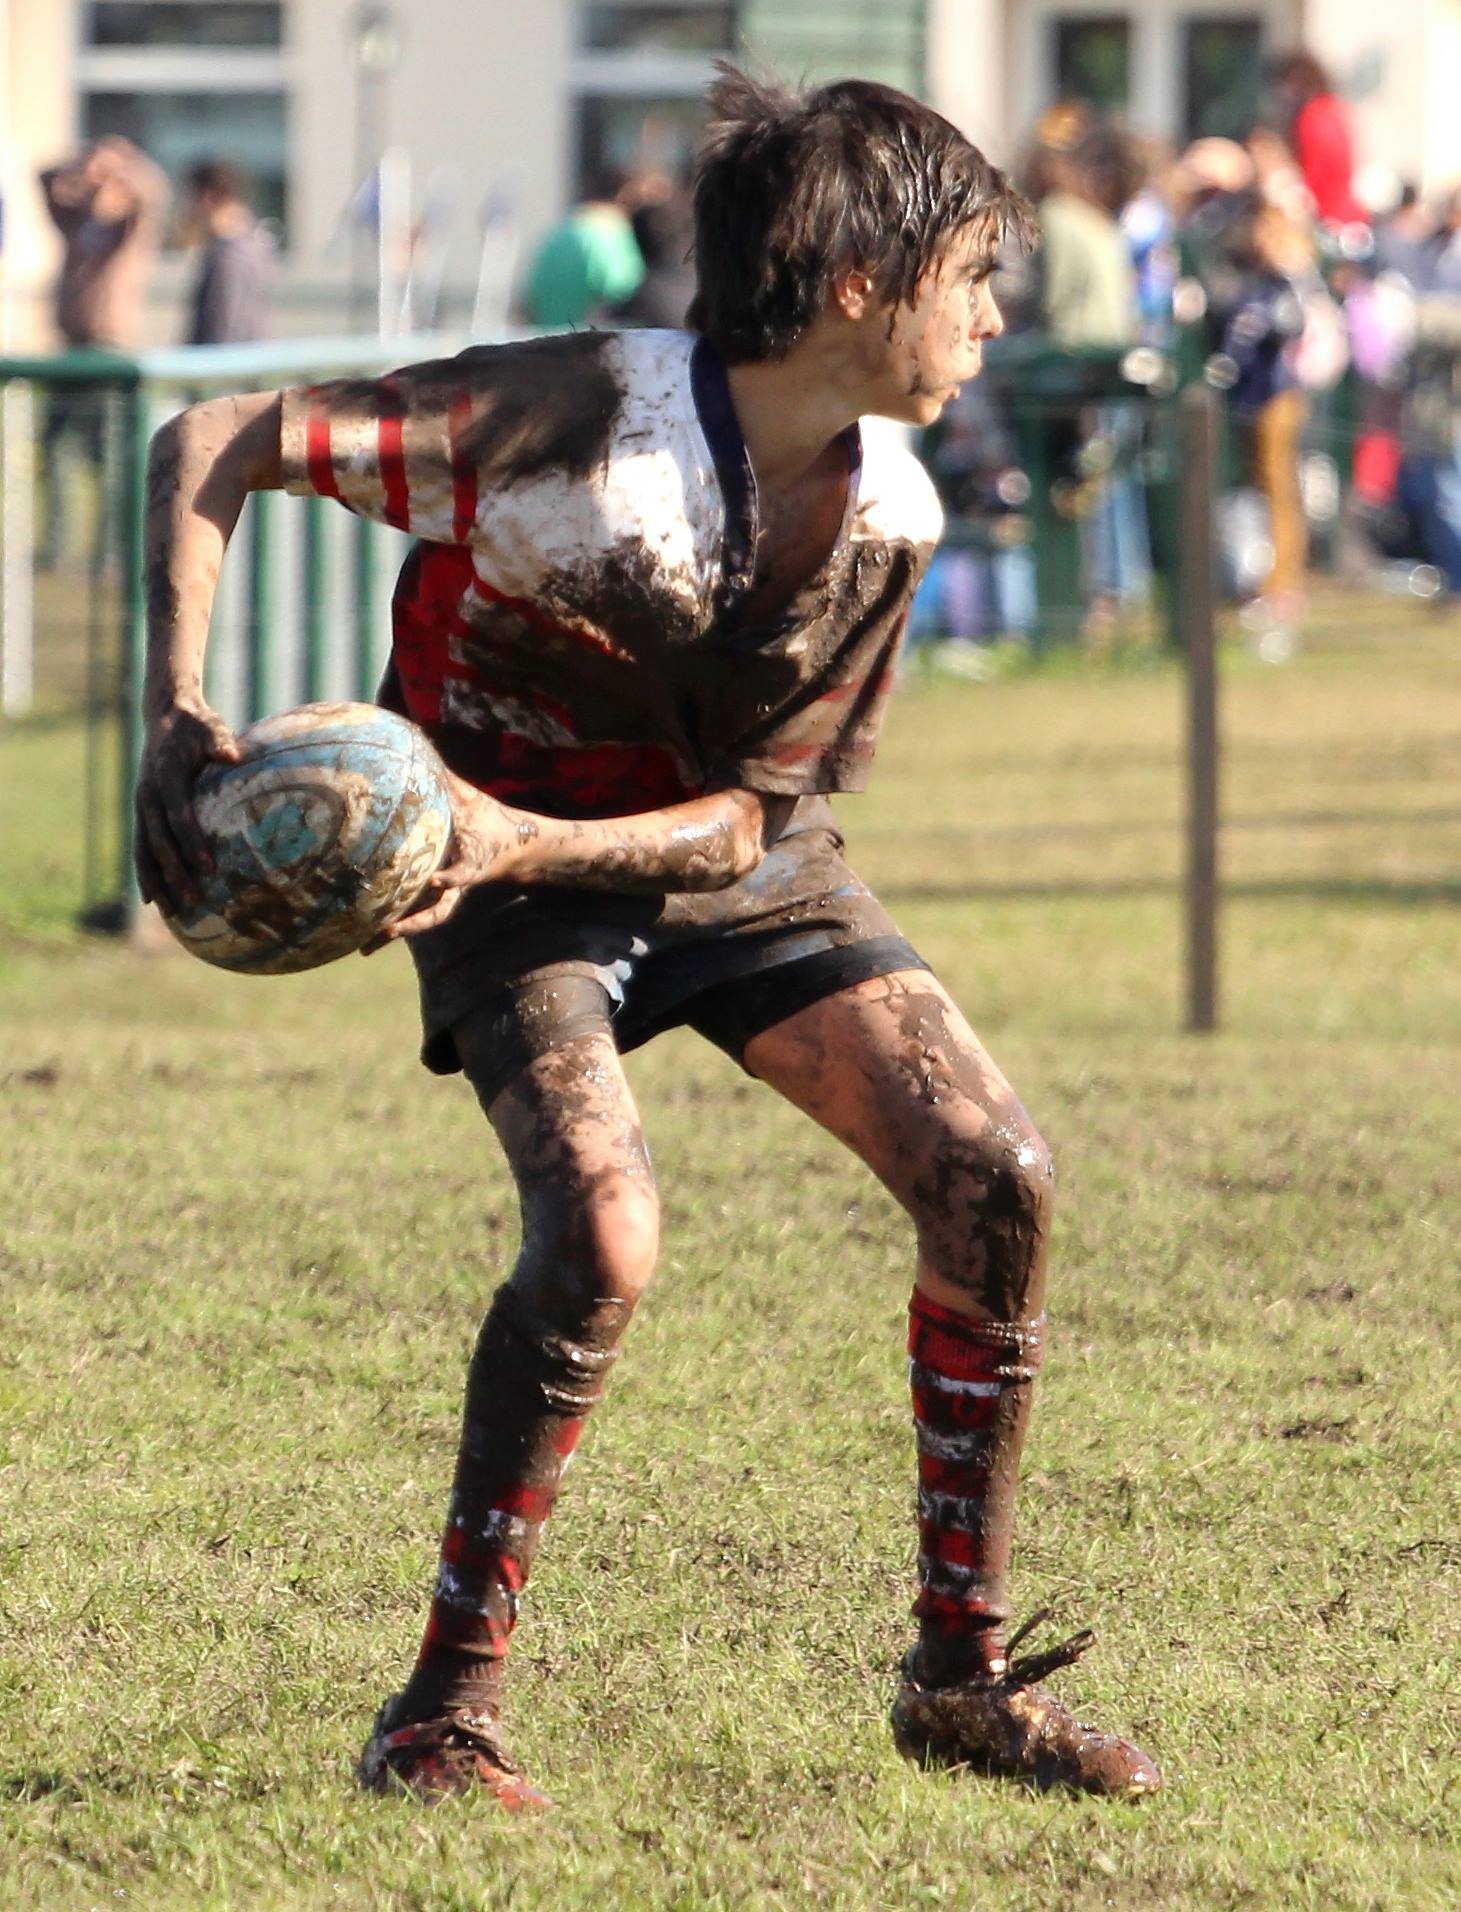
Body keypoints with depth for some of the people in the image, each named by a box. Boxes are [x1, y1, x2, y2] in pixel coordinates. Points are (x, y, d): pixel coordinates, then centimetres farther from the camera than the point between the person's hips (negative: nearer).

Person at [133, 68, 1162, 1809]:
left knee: (991, 1175, -11)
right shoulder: (580, 417, -28)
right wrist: (177, 721, -35)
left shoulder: (886, 517, -12)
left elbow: (752, 812, -12)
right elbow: (212, 445, -25)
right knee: (601, 1233, -27)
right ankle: (446, 1705, -12)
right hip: (509, 863, -5)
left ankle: (965, 1670, 2)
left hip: (729, 856, 5)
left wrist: (527, 837, -30)